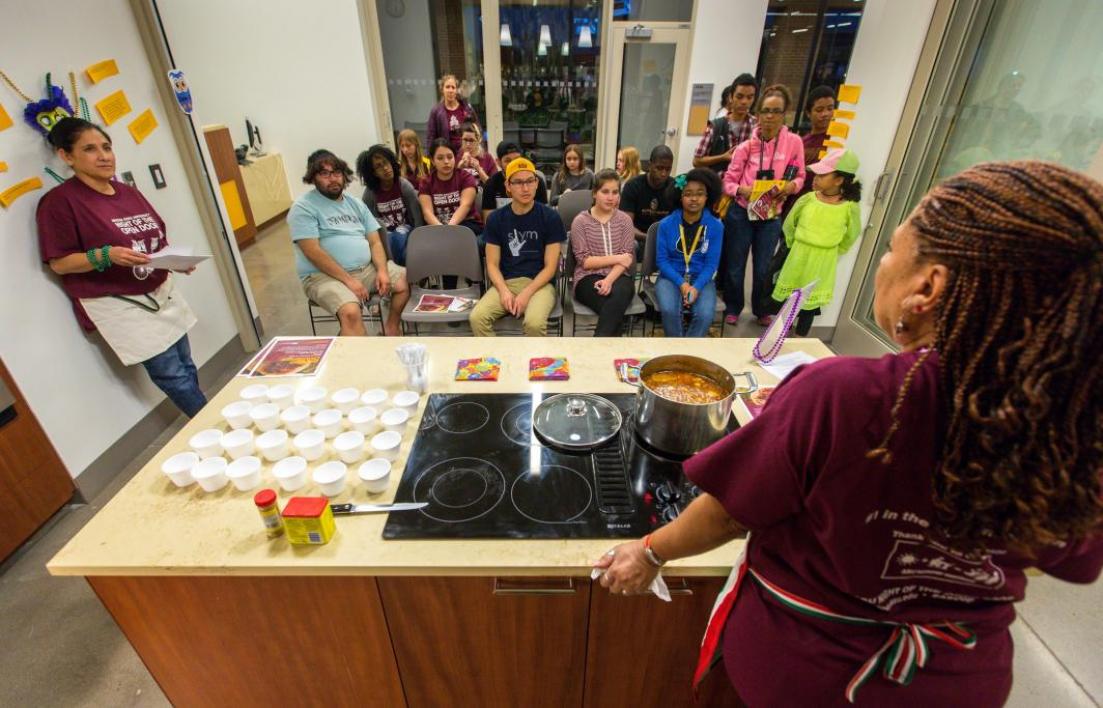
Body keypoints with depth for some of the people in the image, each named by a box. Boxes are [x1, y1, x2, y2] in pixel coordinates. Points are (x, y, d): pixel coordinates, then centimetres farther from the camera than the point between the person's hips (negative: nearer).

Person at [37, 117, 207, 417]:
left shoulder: (128, 192, 10)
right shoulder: (59, 201, -9)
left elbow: (157, 239, 16)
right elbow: (59, 263, -10)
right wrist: (106, 255, -25)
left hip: (162, 293, 7)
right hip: (118, 305, -6)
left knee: (187, 370, 10)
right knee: (174, 377, -5)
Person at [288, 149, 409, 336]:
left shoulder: (356, 204, 15)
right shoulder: (303, 208, -5)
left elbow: (375, 242, 9)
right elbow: (313, 252, -14)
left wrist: (382, 271, -10)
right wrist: (349, 280, -21)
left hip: (367, 268, 7)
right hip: (325, 275, -6)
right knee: (350, 312, -34)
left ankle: (391, 328, 11)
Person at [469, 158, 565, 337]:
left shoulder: (550, 217, -1)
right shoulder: (496, 218, 6)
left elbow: (550, 266, -3)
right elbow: (492, 264, 5)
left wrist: (526, 294, -16)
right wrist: (504, 291, -14)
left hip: (539, 283, -2)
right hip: (506, 282, 2)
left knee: (534, 322, -33)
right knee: (477, 317, -25)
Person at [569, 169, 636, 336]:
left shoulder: (625, 220, 11)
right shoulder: (580, 221, 3)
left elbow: (628, 258, 1)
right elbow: (584, 261, -4)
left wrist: (609, 280, -17)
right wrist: (617, 258, -5)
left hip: (618, 276, 2)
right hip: (588, 278, -2)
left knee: (619, 294, -35)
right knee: (616, 309, -32)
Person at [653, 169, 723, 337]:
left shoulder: (716, 227, -2)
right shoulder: (666, 224, -4)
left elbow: (711, 264, -3)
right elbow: (661, 260, -4)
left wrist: (696, 287, -20)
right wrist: (681, 283, -18)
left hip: (701, 279, 1)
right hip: (671, 277, 0)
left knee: (705, 314, -28)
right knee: (669, 310, -31)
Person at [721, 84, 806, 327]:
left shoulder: (794, 143, -5)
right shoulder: (747, 145, -7)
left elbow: (799, 178, 3)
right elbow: (728, 181, -4)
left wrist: (791, 186, -19)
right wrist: (742, 190, -24)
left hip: (771, 216, 1)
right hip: (742, 213, -1)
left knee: (763, 268, 13)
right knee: (735, 266, 8)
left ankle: (762, 309, 34)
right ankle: (733, 308, 29)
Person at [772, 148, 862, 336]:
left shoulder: (850, 207, -12)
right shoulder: (808, 199, -8)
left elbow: (852, 235, 4)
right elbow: (789, 225, 7)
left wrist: (831, 253, 8)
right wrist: (795, 246, 11)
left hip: (822, 265, -1)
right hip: (798, 258, 1)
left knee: (811, 301, 12)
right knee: (789, 298, 12)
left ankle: (799, 338, 27)